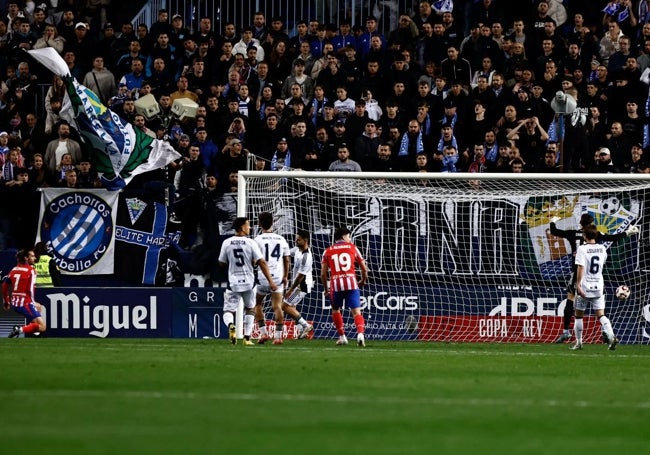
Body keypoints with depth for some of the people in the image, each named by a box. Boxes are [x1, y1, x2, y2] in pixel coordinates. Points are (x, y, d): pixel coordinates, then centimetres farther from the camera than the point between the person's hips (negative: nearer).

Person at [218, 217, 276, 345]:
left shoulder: (227, 243, -2)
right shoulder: (250, 243, -8)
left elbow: (222, 263, 6)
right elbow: (261, 262, -11)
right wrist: (271, 281, -10)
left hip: (233, 283, 0)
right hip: (248, 282, 0)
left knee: (228, 311, 8)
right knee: (250, 309, 21)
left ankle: (230, 325, -26)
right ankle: (247, 338, 15)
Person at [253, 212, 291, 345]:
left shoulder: (258, 240, -6)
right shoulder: (281, 239, 7)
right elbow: (287, 260, 12)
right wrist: (285, 276, 22)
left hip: (263, 277, -3)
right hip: (278, 277, 3)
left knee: (258, 304, 15)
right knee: (277, 306, 1)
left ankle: (263, 333, 8)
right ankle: (278, 336, -7)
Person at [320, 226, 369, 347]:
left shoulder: (328, 252, 11)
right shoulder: (352, 248, 11)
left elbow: (323, 274, 6)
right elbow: (364, 268, 13)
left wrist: (326, 288, 21)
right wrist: (363, 280, 32)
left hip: (336, 284, 1)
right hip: (351, 283, -1)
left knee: (335, 310, 22)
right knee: (356, 311, -2)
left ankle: (342, 337, 20)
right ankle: (360, 333, -25)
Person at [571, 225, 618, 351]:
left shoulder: (582, 249, -10)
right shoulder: (602, 249, 6)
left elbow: (580, 268, -18)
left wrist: (578, 285, -18)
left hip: (584, 288, -4)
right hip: (598, 287, 4)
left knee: (579, 315, 11)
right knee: (601, 315, 1)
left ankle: (578, 343, 15)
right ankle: (611, 336, -22)